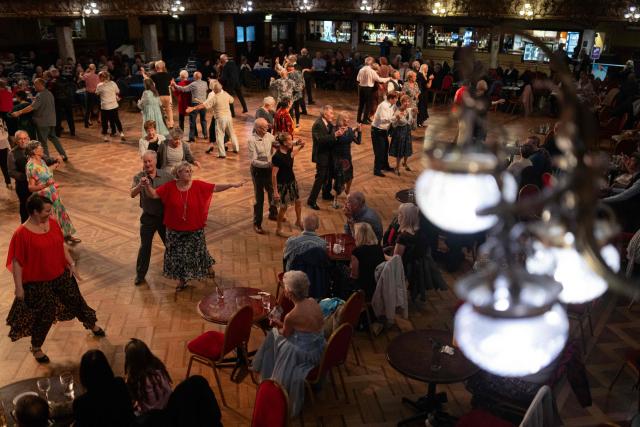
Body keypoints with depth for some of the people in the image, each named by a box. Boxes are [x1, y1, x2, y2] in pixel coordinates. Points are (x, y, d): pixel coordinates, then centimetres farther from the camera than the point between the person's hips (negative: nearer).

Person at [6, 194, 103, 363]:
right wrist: (19, 288, -15)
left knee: (76, 300, 20)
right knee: (44, 316, 9)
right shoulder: (21, 233, -23)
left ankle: (92, 325, 46)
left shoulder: (53, 223, -6)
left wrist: (71, 264, 5)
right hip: (38, 282, -5)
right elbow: (17, 262, -17)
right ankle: (36, 348, 34)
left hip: (61, 275, 5)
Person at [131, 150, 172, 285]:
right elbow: (132, 194, -24)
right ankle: (140, 274, 26)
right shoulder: (139, 177, -10)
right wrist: (140, 185, -44)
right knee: (145, 246, 9)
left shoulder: (166, 175, -9)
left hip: (165, 216, 1)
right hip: (148, 217, 0)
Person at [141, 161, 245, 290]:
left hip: (195, 229, -1)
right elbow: (153, 194, -9)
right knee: (177, 256, 13)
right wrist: (147, 185, -28)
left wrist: (232, 185, -20)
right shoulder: (170, 186, -12)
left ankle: (207, 268, 47)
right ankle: (182, 280, 34)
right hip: (175, 230, 1)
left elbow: (215, 188, -12)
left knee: (195, 253, 18)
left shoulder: (198, 185, -12)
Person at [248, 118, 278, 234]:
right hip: (258, 170, -5)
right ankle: (257, 224, 20)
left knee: (272, 193, 22)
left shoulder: (269, 136, -6)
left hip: (268, 169, 5)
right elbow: (253, 161, -26)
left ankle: (273, 214, 47)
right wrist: (267, 164, -37)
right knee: (259, 198, 4)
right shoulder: (252, 140, -22)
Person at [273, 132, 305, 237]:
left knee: (298, 202, 19)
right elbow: (274, 175, -25)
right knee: (284, 207, 5)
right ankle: (278, 229, 25)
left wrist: (300, 147, 7)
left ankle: (298, 221, 45)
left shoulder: (288, 150, -5)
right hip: (283, 184, -8)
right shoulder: (277, 157, -28)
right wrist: (275, 191, -23)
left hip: (292, 181, 8)